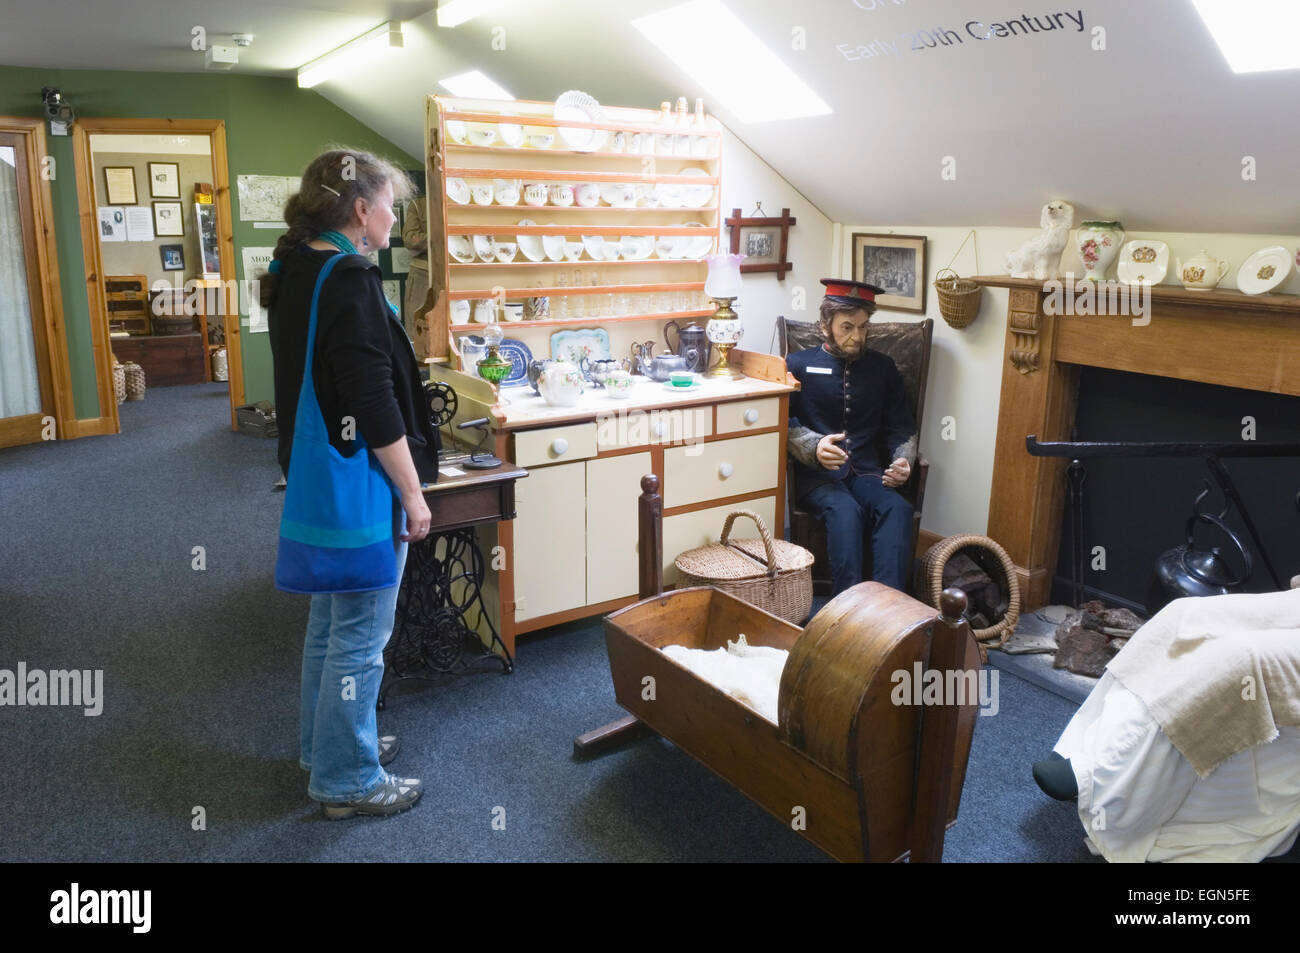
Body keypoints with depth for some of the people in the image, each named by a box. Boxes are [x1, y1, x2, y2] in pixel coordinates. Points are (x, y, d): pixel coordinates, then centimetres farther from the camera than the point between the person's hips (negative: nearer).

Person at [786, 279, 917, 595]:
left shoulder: (882, 368, 21)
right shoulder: (799, 365, 12)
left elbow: (902, 428, 19)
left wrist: (903, 461, -2)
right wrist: (814, 446, -19)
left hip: (868, 473, 3)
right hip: (817, 475, -3)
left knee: (898, 509, -30)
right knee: (845, 510, -35)